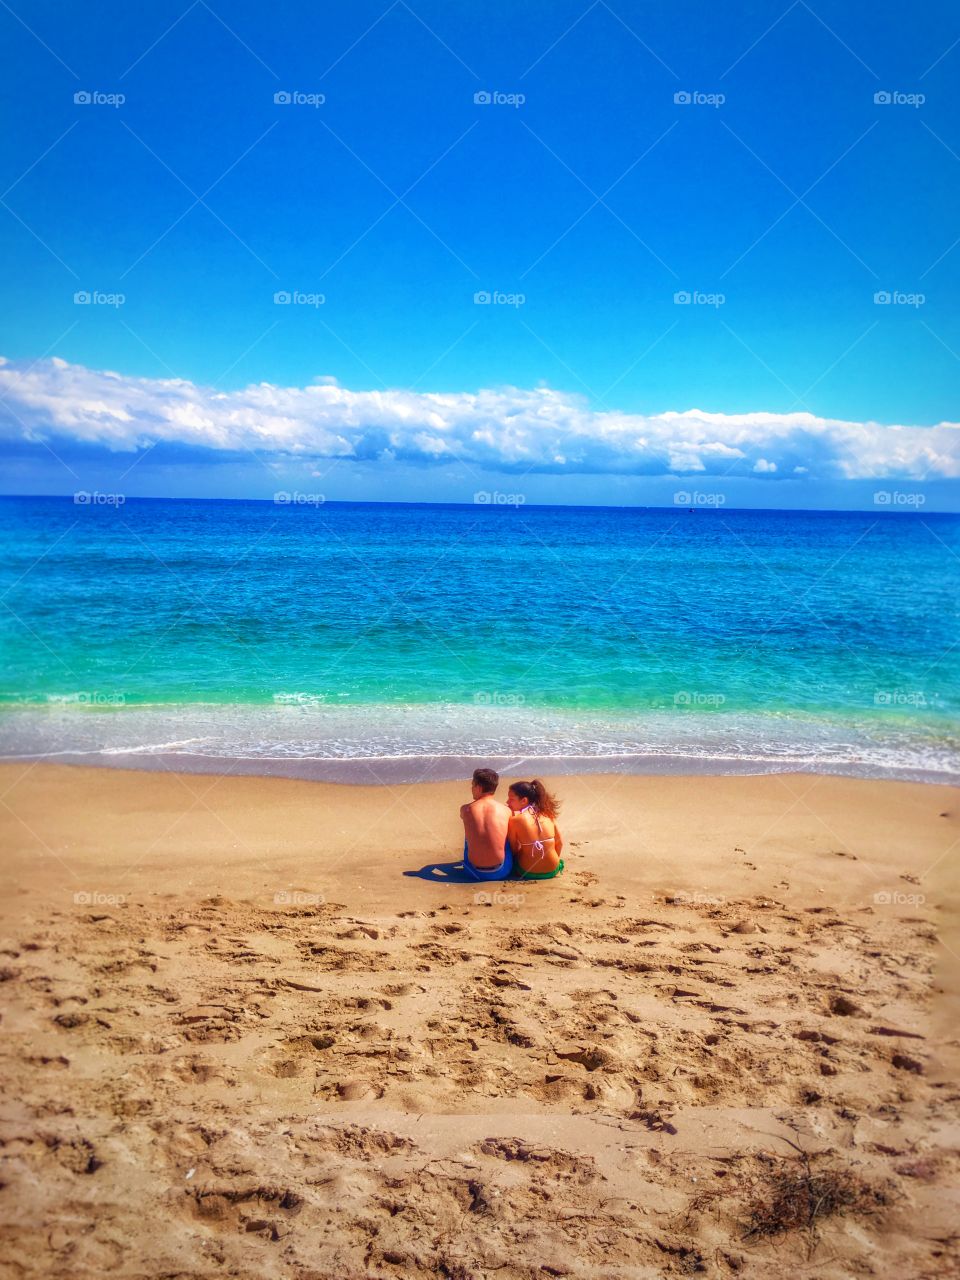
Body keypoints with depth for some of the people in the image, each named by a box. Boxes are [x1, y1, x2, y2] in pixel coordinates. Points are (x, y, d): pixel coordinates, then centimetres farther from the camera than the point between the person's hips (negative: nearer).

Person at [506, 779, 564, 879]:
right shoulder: (547, 814, -2)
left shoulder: (515, 820, -15)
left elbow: (513, 849, -8)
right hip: (553, 871, 4)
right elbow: (560, 842, 5)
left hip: (529, 873, -4)